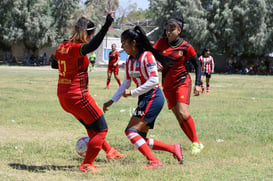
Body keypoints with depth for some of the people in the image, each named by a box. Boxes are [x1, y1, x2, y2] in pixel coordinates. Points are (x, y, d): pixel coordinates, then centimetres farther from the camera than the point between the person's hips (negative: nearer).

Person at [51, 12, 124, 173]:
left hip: (63, 96, 9)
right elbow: (93, 45, -43)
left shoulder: (62, 46, 6)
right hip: (77, 96, -9)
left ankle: (109, 151, 46)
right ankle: (86, 165, 6)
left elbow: (55, 64, 24)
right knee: (101, 129, 4)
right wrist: (107, 25, -50)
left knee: (91, 126, 28)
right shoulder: (77, 48, -20)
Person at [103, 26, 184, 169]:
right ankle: (174, 149, 16)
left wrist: (132, 93, -18)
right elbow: (126, 83, 19)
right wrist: (112, 100, 14)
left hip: (153, 97, -9)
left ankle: (154, 162, -15)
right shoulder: (129, 60, 11)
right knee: (140, 138, 7)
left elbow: (153, 81, -20)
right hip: (144, 99, 9)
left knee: (131, 131, -17)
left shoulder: (146, 56, -14)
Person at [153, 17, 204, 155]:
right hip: (167, 85, 4)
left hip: (182, 81, -4)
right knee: (178, 117, 0)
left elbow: (197, 65, 3)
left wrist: (198, 84, -5)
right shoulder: (162, 42, 2)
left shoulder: (186, 47, -6)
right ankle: (195, 143, 7)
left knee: (183, 113, -20)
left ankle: (196, 143, -11)